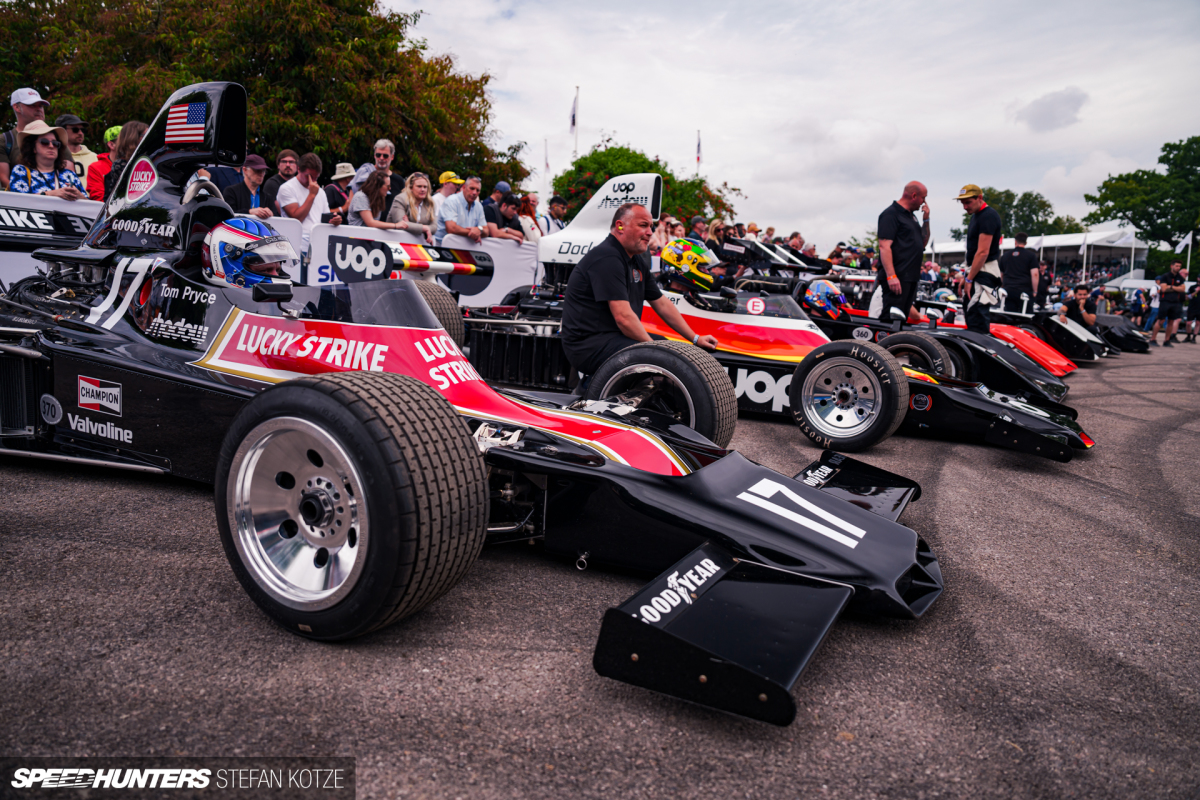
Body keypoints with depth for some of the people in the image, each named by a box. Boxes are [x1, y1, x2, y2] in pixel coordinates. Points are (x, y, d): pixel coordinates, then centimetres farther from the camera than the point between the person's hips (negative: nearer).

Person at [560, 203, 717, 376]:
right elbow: (623, 317, -24)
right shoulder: (607, 258, -18)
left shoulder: (638, 261, 15)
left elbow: (662, 304, 21)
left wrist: (695, 339, 18)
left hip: (617, 336, 11)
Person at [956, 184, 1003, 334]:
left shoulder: (988, 216, -13)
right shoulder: (975, 215, 18)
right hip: (975, 272, 10)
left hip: (984, 272, -10)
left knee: (977, 319, -18)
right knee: (970, 317, 11)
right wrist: (966, 276, 20)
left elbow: (983, 252, -19)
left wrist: (969, 279, -18)